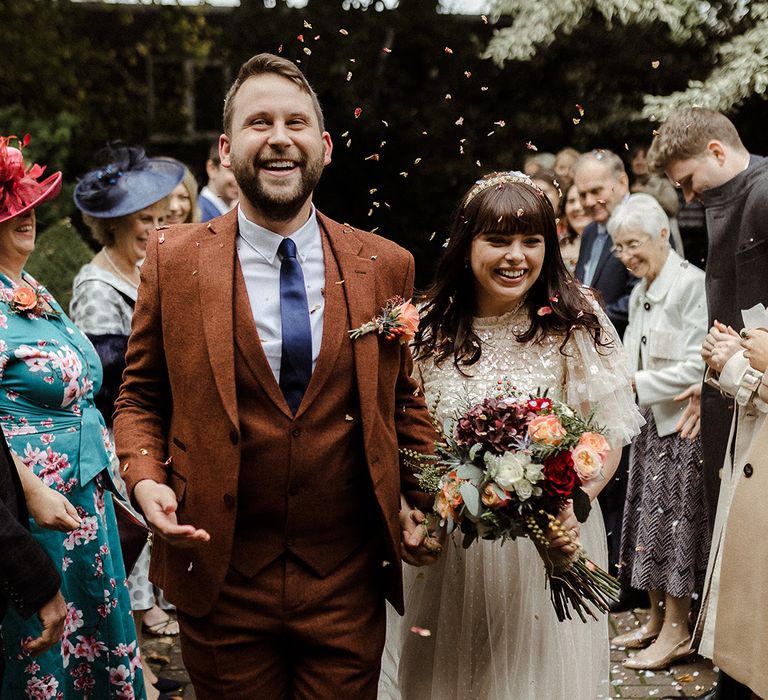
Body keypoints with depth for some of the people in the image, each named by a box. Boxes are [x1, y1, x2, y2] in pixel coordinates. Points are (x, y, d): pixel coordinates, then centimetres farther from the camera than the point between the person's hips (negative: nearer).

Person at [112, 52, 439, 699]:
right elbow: (140, 396, 6)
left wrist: (420, 501, 0)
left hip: (349, 585, 1)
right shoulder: (174, 259, -2)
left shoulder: (387, 266, 1)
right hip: (220, 580, 0)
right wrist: (145, 478, -12)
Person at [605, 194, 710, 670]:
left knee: (673, 521, -2)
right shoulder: (640, 295, 13)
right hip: (650, 423, 8)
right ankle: (657, 621, 24)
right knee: (648, 519, 12)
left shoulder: (691, 284, -14)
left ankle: (678, 631, 9)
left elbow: (695, 368, -20)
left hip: (683, 423, -8)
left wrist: (632, 385, -19)